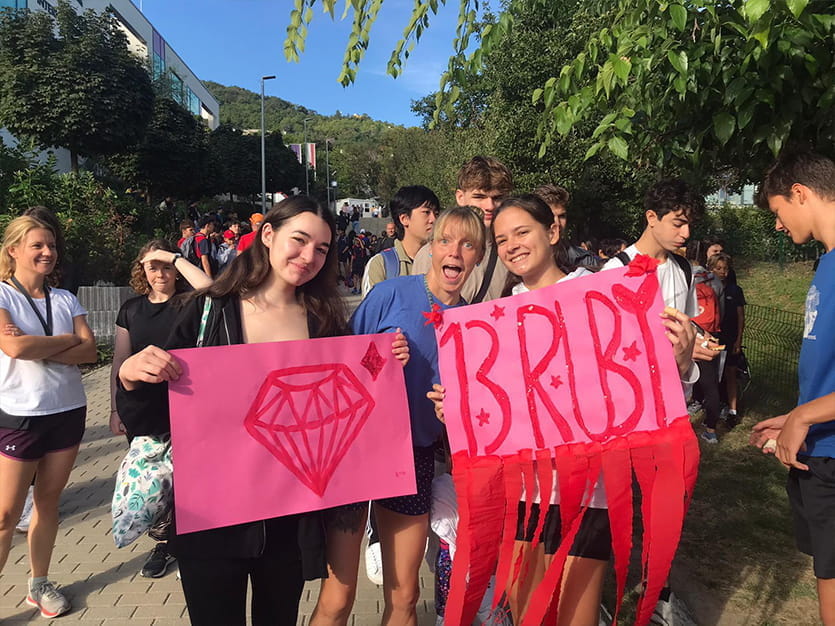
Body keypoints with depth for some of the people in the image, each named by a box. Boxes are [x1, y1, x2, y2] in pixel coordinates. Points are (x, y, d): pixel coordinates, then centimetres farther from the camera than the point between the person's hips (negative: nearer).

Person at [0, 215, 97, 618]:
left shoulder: (65, 299, 6)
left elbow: (89, 351, -4)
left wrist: (38, 350, -16)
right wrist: (67, 340, -9)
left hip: (68, 411, 4)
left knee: (48, 501, 14)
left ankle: (39, 585, 28)